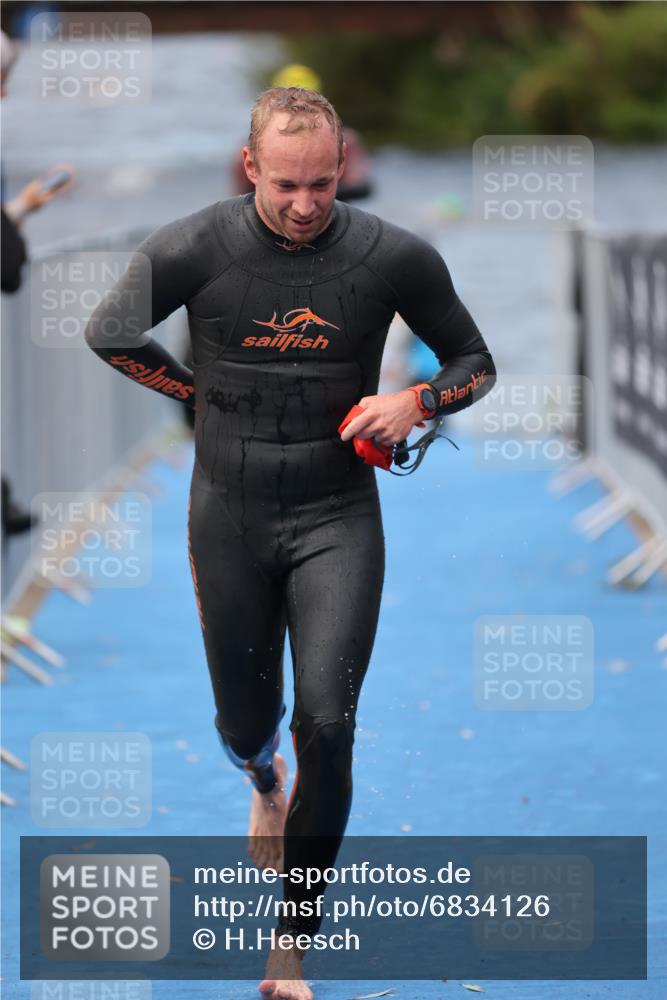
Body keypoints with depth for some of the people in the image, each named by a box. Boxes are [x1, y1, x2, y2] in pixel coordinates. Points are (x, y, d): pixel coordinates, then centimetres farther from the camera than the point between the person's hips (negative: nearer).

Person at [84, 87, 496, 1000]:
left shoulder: (395, 258, -10)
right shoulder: (192, 252, -11)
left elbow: (475, 364, 4)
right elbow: (107, 333, 7)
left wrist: (417, 401, -16)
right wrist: (205, 394, 1)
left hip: (338, 519, -1)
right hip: (230, 514, 1)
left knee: (326, 727, -13)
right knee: (245, 725, 14)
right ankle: (265, 781, 55)